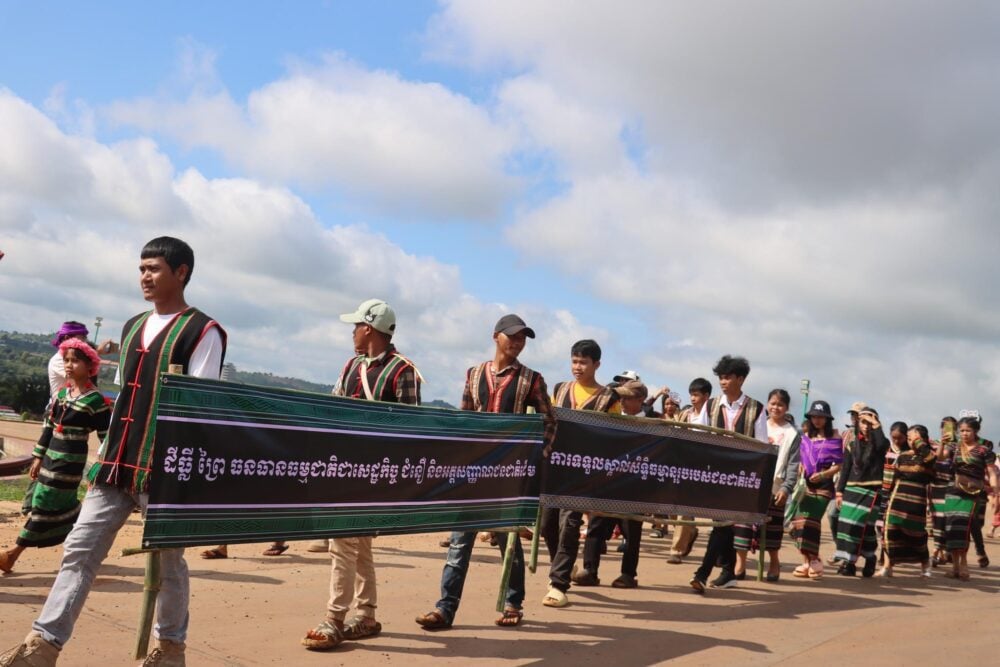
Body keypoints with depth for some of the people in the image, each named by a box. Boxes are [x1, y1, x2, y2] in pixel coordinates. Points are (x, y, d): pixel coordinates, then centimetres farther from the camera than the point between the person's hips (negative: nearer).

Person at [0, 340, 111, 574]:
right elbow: (48, 426, 14)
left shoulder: (95, 400, -13)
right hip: (52, 458, 8)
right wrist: (38, 457, 12)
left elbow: (107, 438, -11)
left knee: (46, 504, -2)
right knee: (63, 505, 12)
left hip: (71, 460, -8)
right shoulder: (61, 393, 8)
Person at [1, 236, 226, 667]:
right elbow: (123, 399, 20)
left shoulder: (202, 332, -7)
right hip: (116, 463, 7)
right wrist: (104, 456, 17)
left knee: (166, 559, 6)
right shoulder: (132, 328, 15)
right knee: (79, 550, 4)